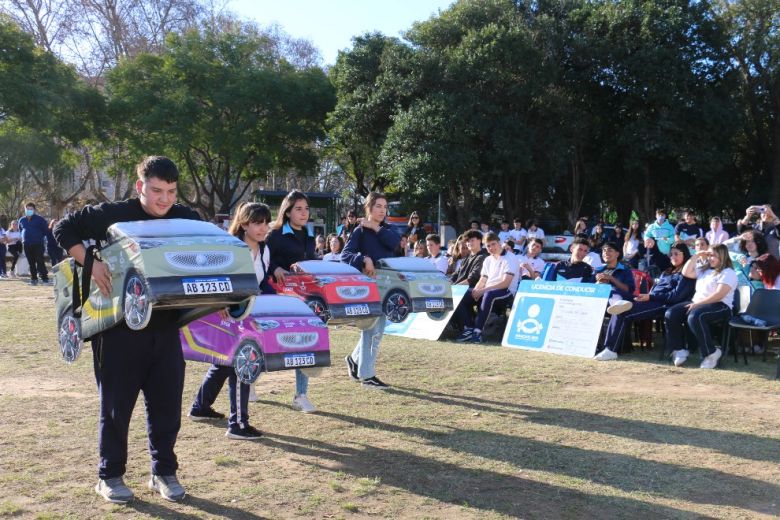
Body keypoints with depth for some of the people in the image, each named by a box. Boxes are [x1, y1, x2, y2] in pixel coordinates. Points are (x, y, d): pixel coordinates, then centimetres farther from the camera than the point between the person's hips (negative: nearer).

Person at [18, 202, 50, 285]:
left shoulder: (40, 219, -1)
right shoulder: (21, 220, 13)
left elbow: (46, 231, 0)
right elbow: (20, 231, 27)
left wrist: (40, 237, -4)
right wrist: (23, 239, 16)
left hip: (38, 244, -4)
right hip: (26, 245, 4)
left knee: (40, 261, -10)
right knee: (31, 263, 8)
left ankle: (44, 278, -9)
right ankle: (33, 278, 13)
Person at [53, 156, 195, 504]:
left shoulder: (187, 220, 4)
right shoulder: (114, 214, -6)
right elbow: (65, 229, -3)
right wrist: (91, 264, -16)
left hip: (166, 327, 3)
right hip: (121, 327, -3)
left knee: (167, 403, 8)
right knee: (116, 403, 6)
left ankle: (164, 472, 24)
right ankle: (110, 476, 21)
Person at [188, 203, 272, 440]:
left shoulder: (264, 250, 6)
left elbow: (263, 285, 13)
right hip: (226, 315, -8)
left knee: (224, 363, 20)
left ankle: (200, 407, 38)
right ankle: (238, 425, -1)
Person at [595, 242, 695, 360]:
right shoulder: (667, 272, 29)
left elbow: (676, 296, -11)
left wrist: (650, 296, -13)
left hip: (663, 305, -8)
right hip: (652, 301, 8)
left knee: (622, 312, -24)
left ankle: (611, 350, -25)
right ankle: (609, 348, -25)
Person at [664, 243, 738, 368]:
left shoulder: (728, 273, -3)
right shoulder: (705, 270, 23)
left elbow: (719, 295, -16)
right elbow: (686, 273, 19)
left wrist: (698, 304, -21)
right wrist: (696, 256, 14)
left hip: (720, 306, -8)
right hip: (696, 303, 8)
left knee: (694, 317, -39)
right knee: (671, 314, -16)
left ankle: (711, 353, -26)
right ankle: (680, 350, -11)